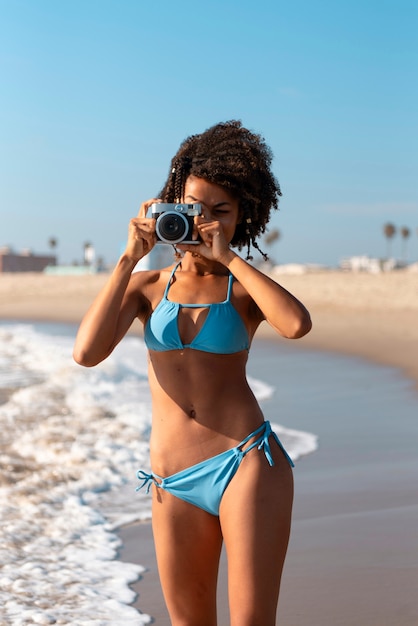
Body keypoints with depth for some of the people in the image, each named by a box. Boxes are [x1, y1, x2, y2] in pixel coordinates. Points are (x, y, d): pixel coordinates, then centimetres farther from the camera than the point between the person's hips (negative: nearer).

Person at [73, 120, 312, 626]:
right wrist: (130, 256, -5)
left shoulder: (244, 288, 6)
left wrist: (227, 257, -11)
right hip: (175, 484, 3)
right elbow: (87, 352, -7)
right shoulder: (147, 286, 11)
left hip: (247, 463, -3)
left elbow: (296, 324, -19)